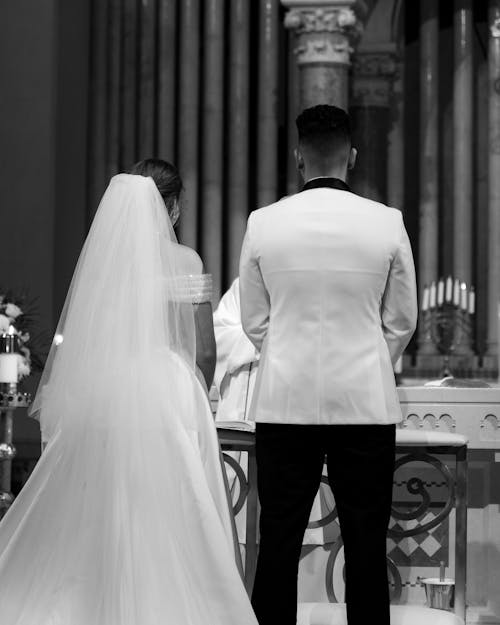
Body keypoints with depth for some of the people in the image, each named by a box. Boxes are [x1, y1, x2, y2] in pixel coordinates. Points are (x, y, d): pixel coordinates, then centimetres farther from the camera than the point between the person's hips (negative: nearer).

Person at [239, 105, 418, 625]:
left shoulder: (263, 223, -1)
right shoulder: (387, 223, -2)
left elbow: (253, 321, 7)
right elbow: (401, 321, 6)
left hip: (284, 402, 1)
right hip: (366, 404, 0)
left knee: (278, 543, 5)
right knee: (366, 547, 4)